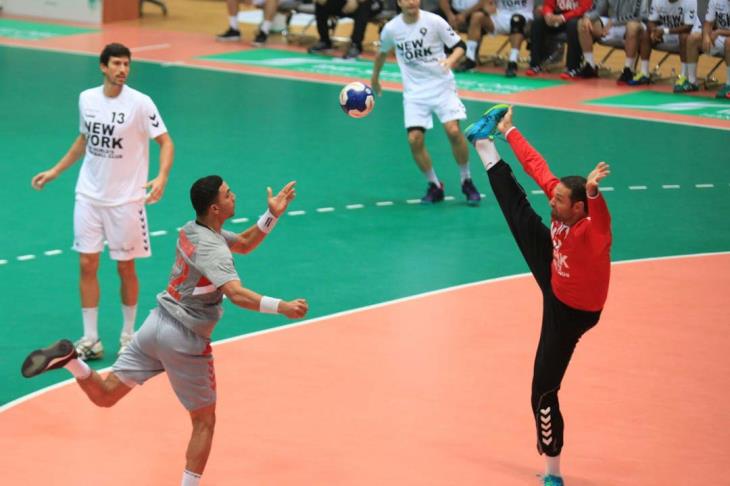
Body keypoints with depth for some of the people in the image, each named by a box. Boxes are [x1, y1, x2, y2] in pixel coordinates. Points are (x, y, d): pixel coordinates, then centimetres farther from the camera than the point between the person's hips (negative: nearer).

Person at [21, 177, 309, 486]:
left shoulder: (190, 230, 6)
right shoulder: (214, 251, -20)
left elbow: (244, 244, 21)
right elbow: (237, 294, -37)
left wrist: (272, 215, 10)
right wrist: (281, 307, -40)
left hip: (158, 322, 7)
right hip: (186, 341, -7)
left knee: (104, 395, 8)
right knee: (204, 423, 9)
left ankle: (68, 358, -15)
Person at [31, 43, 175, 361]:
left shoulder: (140, 103, -12)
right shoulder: (87, 99, 2)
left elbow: (165, 142, -10)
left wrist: (162, 177, -27)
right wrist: (54, 172, 18)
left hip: (126, 200, -4)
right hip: (89, 195, 4)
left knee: (125, 267, 5)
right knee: (87, 265, 1)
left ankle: (128, 336, 21)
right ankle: (90, 340, 8)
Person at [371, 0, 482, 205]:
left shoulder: (434, 21, -10)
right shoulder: (391, 29, -3)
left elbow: (459, 45, -4)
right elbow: (382, 53, 17)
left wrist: (450, 60, -25)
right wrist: (375, 79, 29)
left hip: (442, 85, -2)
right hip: (414, 91, 2)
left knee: (453, 131, -18)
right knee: (414, 139, -12)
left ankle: (467, 182, 5)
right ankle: (435, 186, 10)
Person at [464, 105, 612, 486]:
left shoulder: (592, 230, -40)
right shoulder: (562, 209, -20)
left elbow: (600, 215, -65)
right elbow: (537, 166, -8)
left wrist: (592, 192, -86)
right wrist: (508, 132, 1)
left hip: (569, 312, -7)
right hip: (554, 279, 7)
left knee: (543, 391, -5)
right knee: (520, 215, 18)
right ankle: (484, 142, 41)